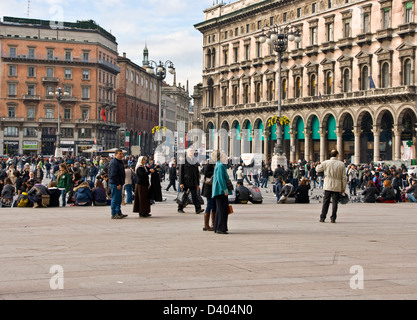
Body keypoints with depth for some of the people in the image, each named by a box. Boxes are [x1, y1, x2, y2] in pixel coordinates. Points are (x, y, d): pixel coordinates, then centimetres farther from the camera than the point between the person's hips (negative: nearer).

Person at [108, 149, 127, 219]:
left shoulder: (120, 162, 18)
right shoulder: (114, 162, -16)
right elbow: (113, 174, -22)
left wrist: (121, 183, 19)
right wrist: (117, 184, -23)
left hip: (119, 184, 10)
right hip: (115, 184, -10)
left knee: (119, 199, 15)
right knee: (115, 199, -6)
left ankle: (119, 213, 22)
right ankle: (114, 214, -2)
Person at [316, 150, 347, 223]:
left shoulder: (326, 163, -5)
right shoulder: (341, 164, -3)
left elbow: (317, 169, 10)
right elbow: (344, 178, 0)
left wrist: (319, 165, 32)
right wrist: (343, 188, 7)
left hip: (327, 186, 0)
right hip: (337, 187, 0)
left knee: (326, 202, 8)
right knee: (335, 202, 4)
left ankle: (322, 218, 9)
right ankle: (333, 219, 3)